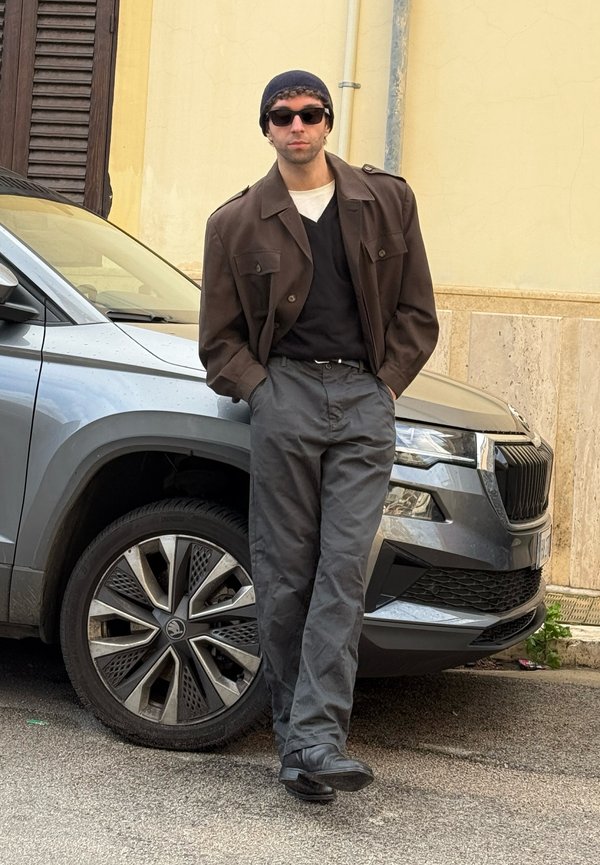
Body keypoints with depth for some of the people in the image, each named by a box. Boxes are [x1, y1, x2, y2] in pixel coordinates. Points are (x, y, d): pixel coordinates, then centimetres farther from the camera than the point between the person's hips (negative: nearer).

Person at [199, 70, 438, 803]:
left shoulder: (386, 202, 13)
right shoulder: (237, 222, 10)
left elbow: (416, 313, 14)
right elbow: (219, 336, 12)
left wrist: (385, 384, 4)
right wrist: (259, 390, -2)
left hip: (365, 399, 0)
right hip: (284, 393, 0)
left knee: (345, 570, -9)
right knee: (284, 576, 0)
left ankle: (316, 739, -12)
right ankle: (293, 733, 10)